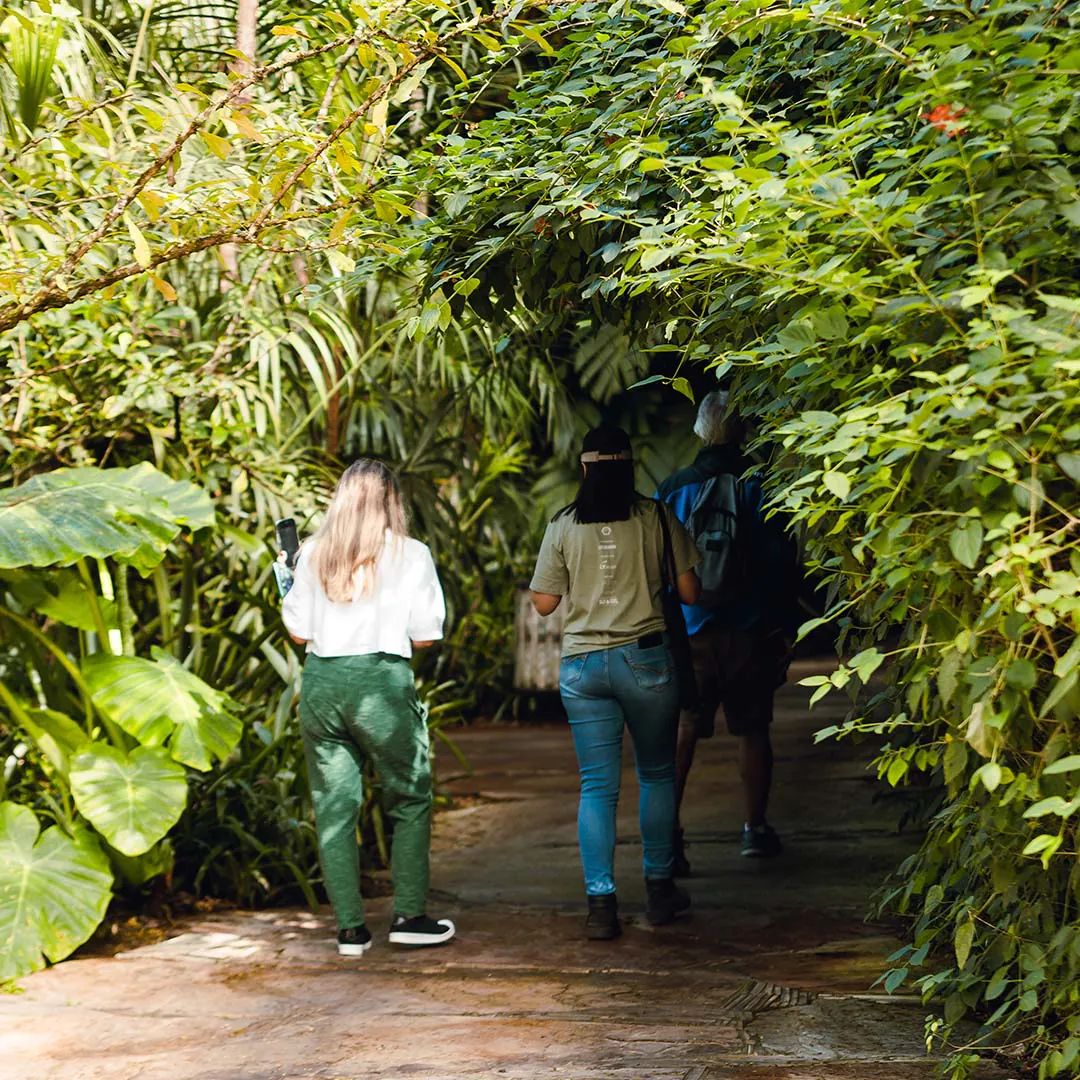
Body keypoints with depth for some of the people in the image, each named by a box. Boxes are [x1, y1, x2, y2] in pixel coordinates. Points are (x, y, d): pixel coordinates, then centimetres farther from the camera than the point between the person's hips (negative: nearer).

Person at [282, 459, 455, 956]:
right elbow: (425, 635, -2)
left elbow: (298, 631, 9)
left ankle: (350, 928, 9)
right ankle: (409, 915, 10)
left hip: (321, 681, 3)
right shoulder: (410, 555, -2)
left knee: (334, 808, 8)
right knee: (409, 801, 12)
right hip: (382, 680, -3)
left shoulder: (313, 553, 5)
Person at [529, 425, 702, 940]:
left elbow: (545, 603, 5)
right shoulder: (655, 517, -2)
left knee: (597, 786, 4)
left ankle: (601, 903, -1)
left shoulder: (562, 526, 1)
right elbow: (690, 592, 0)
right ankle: (660, 889, 20)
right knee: (657, 775, 16)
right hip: (645, 658, -1)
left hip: (581, 665, 1)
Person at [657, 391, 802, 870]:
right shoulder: (759, 487, -4)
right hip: (750, 631, 0)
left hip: (688, 632, 1)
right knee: (753, 728, 12)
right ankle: (755, 829, 20)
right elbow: (782, 562, -4)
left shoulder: (672, 490, 2)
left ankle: (667, 831, -10)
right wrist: (786, 628, 4)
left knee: (681, 733, 1)